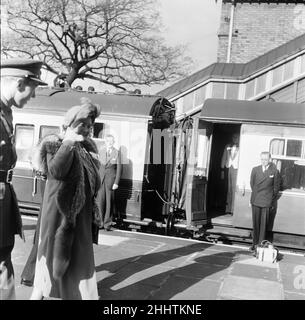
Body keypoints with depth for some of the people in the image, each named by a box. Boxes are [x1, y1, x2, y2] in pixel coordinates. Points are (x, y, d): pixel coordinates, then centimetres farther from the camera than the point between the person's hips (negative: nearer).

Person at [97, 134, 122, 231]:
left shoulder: (117, 153, 1)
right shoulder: (101, 151, 10)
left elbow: (119, 168, -1)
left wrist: (116, 182, -6)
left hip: (110, 179, -2)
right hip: (100, 178, 2)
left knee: (109, 201, 0)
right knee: (100, 200, 0)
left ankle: (107, 223, 8)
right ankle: (100, 222, 11)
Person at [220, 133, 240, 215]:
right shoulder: (228, 146, 12)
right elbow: (224, 158, 16)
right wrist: (222, 170, 12)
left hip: (236, 169, -4)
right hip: (228, 168, 4)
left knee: (234, 188, -9)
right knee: (228, 189, 7)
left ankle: (233, 209, -7)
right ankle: (228, 209, 12)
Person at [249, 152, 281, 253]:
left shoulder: (275, 172, -2)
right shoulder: (255, 170, 6)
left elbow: (276, 187, 3)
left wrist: (272, 202, 5)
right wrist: (255, 196, 13)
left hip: (267, 202, -2)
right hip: (255, 201, 3)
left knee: (264, 224, 0)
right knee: (255, 223, 8)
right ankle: (255, 243, 19)